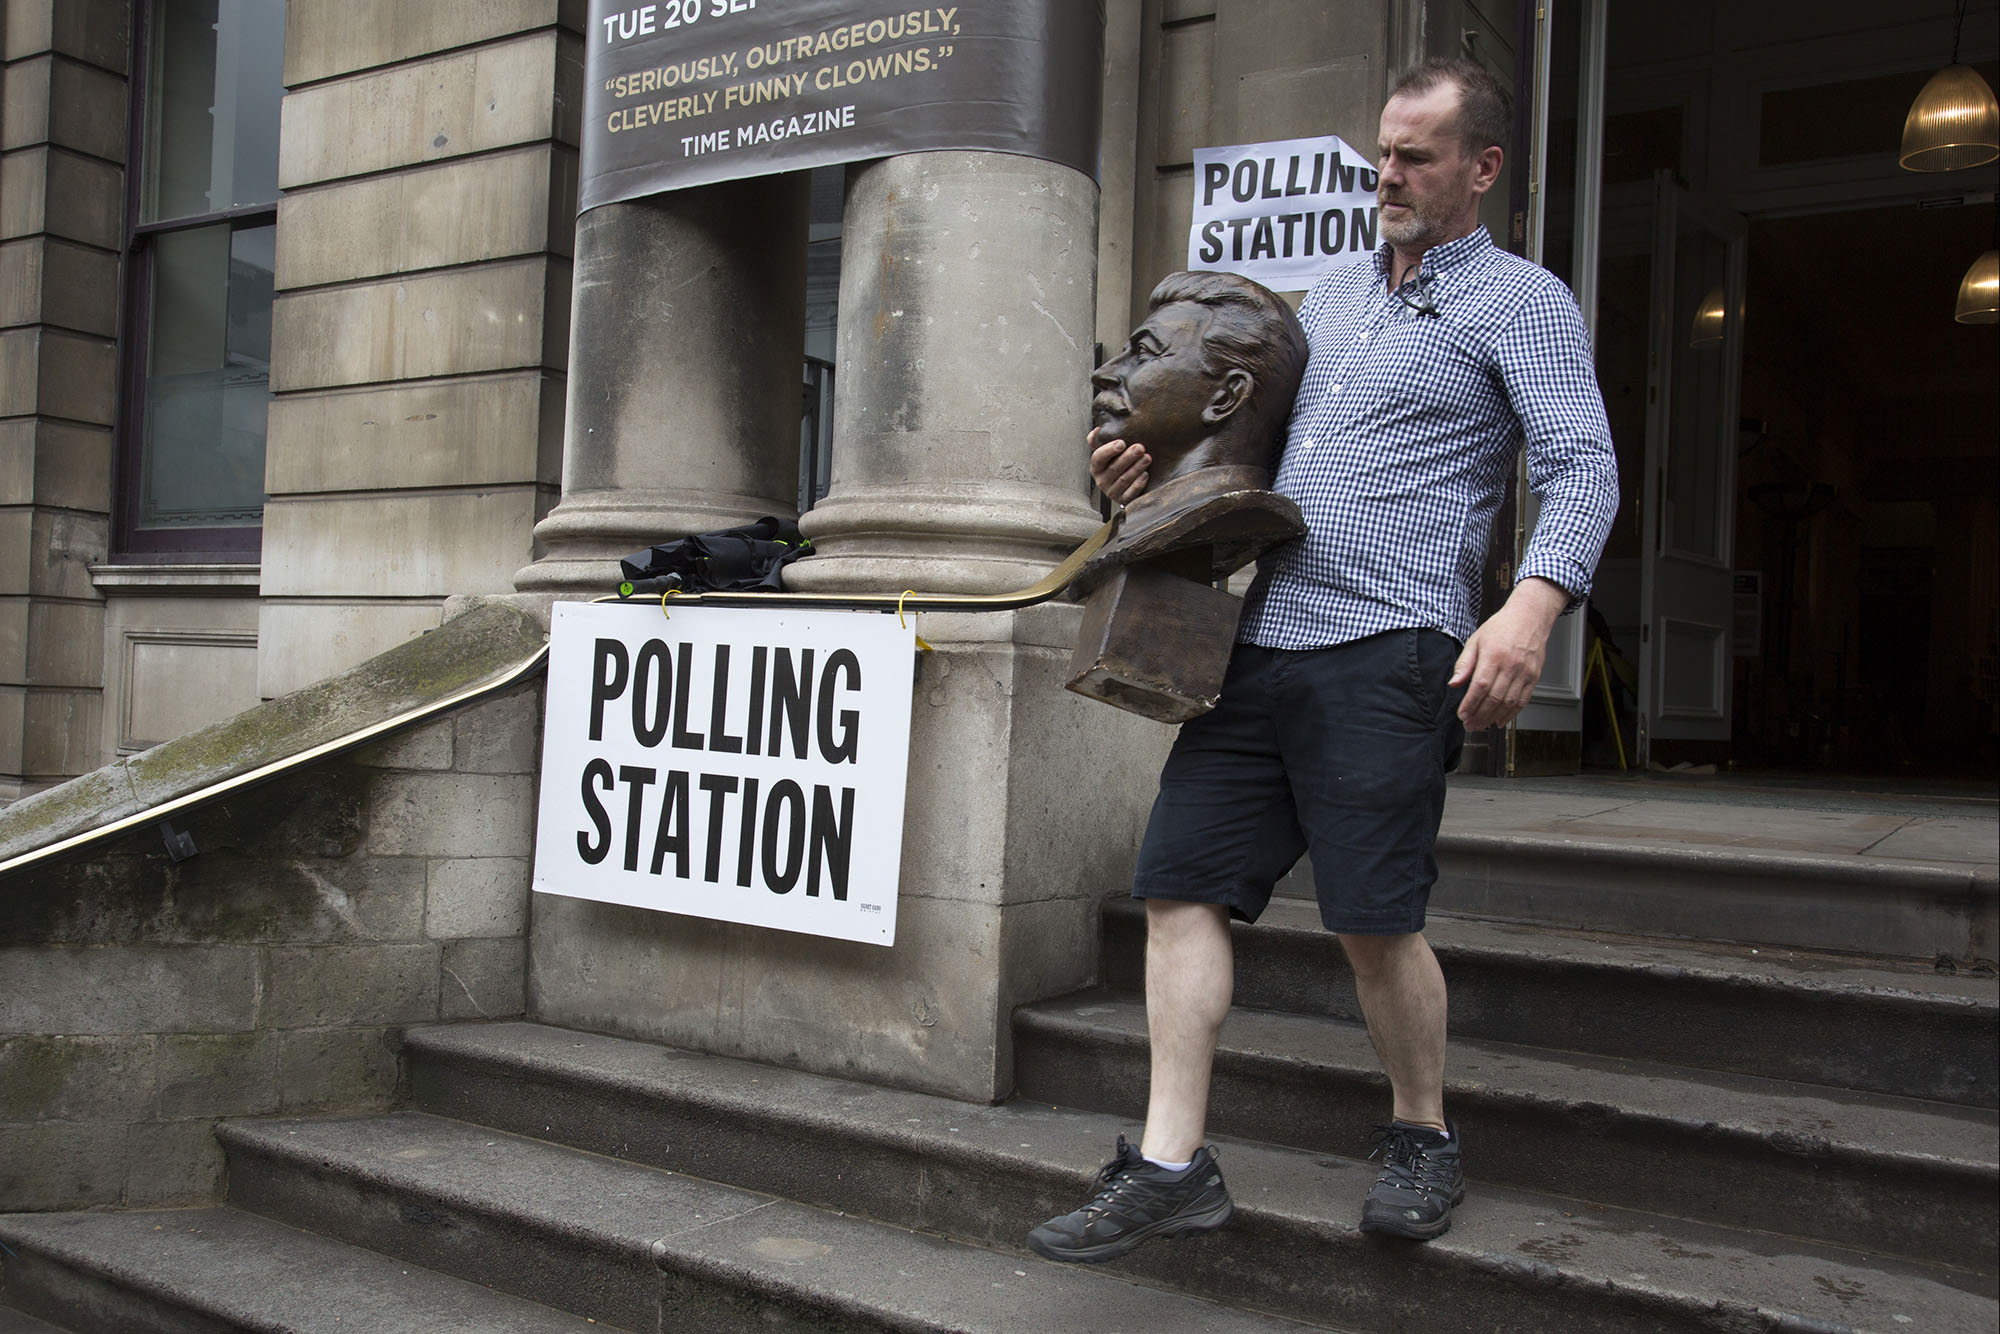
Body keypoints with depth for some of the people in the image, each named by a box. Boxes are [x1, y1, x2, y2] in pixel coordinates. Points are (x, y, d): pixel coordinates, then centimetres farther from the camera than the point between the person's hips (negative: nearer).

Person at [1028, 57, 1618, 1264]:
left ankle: (1425, 1139, 20)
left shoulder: (1522, 301, 4)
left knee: (1375, 917, -6)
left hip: (1388, 652, -6)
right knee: (1182, 884, -1)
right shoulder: (1331, 297, 24)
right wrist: (1160, 463, 12)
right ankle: (1172, 1166, 5)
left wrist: (1532, 606, -25)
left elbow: (1583, 471, -8)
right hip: (1260, 644, 7)